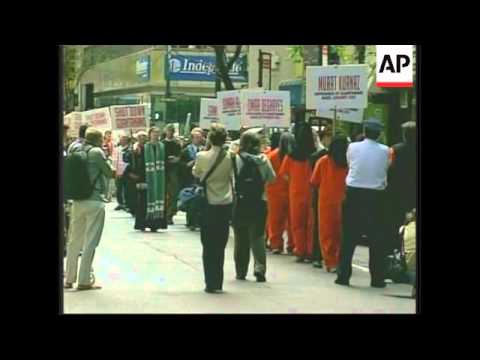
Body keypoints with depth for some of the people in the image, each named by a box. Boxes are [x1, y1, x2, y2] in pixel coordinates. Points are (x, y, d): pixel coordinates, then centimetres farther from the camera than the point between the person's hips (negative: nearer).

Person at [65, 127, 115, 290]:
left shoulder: (75, 151, 8)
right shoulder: (97, 152, -9)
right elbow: (111, 173, -5)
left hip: (77, 201, 6)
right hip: (94, 202, -6)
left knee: (75, 241, 13)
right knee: (90, 243, -1)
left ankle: (69, 279, 18)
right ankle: (84, 280, 1)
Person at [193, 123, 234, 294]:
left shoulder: (202, 157, -12)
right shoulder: (230, 158, -8)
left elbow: (195, 173, 6)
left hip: (208, 206, -2)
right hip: (225, 206, 2)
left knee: (208, 246, 7)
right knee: (220, 246, 10)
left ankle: (211, 284, 4)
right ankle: (218, 284, 12)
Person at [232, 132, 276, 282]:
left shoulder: (237, 158, -10)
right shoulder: (263, 159, -4)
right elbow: (272, 177, 6)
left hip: (241, 202, -1)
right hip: (259, 202, 1)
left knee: (241, 238, 10)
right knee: (258, 236, 6)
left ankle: (241, 271, 15)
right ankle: (260, 268, -10)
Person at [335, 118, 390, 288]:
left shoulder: (353, 147, -5)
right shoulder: (385, 151, -4)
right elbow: (385, 170, 5)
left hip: (354, 194, 0)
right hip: (376, 196, 0)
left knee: (349, 237, 7)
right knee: (376, 239, 6)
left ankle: (343, 275, 7)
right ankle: (377, 278, 8)